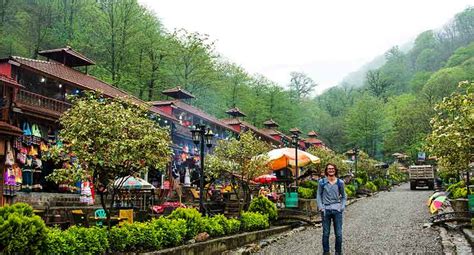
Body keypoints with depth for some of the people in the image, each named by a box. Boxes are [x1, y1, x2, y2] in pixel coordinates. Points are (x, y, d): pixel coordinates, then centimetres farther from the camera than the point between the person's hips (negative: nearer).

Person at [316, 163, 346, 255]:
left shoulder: (340, 182, 4)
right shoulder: (322, 182, 1)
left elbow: (343, 196, 13)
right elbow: (319, 195, 5)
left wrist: (343, 207, 0)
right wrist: (321, 207, -5)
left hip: (337, 209, 1)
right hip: (326, 209, -1)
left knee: (338, 233, 3)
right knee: (326, 233, 5)